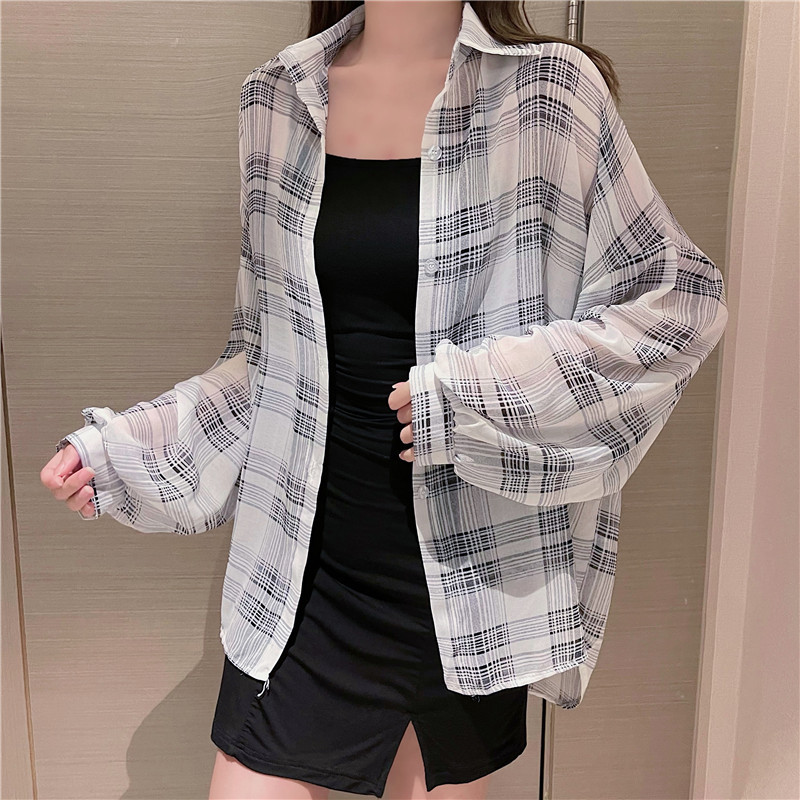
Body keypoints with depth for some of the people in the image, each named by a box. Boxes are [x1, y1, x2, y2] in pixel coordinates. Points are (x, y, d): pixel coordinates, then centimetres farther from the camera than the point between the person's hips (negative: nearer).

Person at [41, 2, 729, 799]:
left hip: (470, 560, -2)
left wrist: (479, 391, -16)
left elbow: (682, 297, -5)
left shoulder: (546, 88, -5)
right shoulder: (277, 96, 5)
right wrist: (122, 447, 3)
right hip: (311, 553, 2)